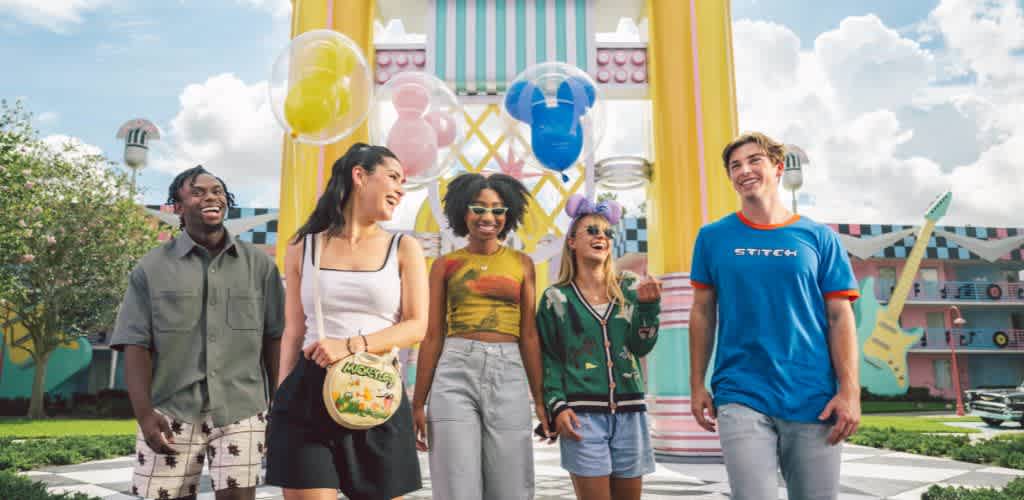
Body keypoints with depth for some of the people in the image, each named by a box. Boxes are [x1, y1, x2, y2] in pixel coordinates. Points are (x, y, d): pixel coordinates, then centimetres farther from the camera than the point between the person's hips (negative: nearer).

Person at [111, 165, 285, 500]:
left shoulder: (259, 264, 6)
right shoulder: (152, 267, 5)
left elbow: (274, 338, 7)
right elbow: (135, 344, 0)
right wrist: (144, 413, -9)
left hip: (240, 411, 0)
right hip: (171, 413, 0)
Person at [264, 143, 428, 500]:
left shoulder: (404, 249, 6)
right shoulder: (304, 248, 8)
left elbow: (417, 326, -3)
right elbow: (293, 333, 9)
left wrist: (351, 346, -15)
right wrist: (281, 400, 5)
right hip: (308, 396, 0)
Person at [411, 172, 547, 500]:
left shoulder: (522, 264, 10)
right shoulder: (445, 265, 6)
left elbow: (528, 334, 9)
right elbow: (432, 336, 5)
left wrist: (540, 399, 6)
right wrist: (418, 403, 3)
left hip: (508, 377, 2)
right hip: (455, 375, -1)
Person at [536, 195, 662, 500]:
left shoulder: (630, 288, 9)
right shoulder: (556, 298, 4)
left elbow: (642, 347, 2)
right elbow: (548, 359, 3)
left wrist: (648, 305, -11)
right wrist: (557, 407, -8)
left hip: (629, 412, 3)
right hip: (583, 413, -2)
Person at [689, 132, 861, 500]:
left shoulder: (819, 238, 4)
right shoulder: (713, 237, 4)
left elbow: (840, 317, 2)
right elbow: (703, 313, 8)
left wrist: (849, 390, -7)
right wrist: (697, 384, 5)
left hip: (813, 399, 1)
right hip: (741, 398, -1)